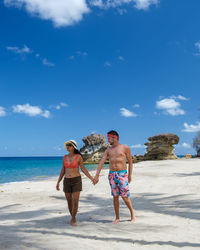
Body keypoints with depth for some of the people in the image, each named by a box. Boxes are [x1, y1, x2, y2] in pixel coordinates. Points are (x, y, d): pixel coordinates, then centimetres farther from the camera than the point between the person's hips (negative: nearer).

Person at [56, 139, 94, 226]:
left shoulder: (79, 157, -5)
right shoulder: (65, 157, 6)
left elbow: (83, 169, -1)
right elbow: (63, 171, 11)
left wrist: (91, 178, -9)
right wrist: (58, 182, 9)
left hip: (76, 181, -4)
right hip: (67, 181, 4)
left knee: (75, 202, -11)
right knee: (69, 202, 10)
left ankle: (73, 219, 9)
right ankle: (73, 218, 31)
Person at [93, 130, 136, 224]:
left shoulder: (125, 148, -1)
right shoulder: (108, 150, 8)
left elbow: (130, 162, 4)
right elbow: (101, 163, 3)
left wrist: (130, 175, -1)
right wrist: (96, 176, -4)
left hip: (122, 174, -3)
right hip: (112, 174, 4)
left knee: (125, 197, -5)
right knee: (115, 197, 6)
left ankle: (132, 212, 20)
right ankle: (117, 218, 16)